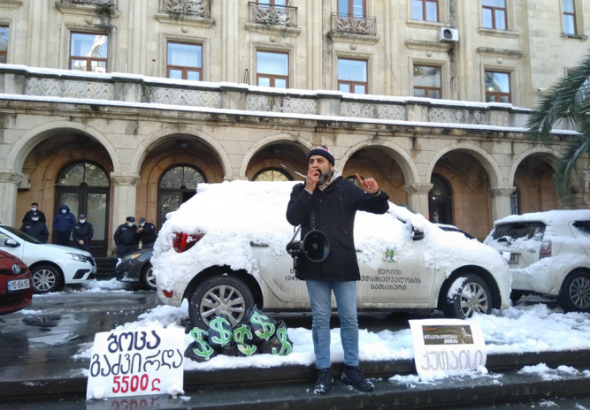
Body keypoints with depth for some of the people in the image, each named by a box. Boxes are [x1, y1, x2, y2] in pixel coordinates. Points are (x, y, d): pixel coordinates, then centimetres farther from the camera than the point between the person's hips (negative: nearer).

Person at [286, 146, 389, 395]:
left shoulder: (346, 189, 4)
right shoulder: (300, 190, 8)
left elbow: (380, 208, 0)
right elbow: (292, 218, -9)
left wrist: (376, 194, -22)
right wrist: (309, 190, -15)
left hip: (343, 265, 0)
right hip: (315, 266, 1)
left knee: (349, 318, 8)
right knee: (320, 320, 7)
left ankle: (351, 369, 23)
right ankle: (324, 372, 17)